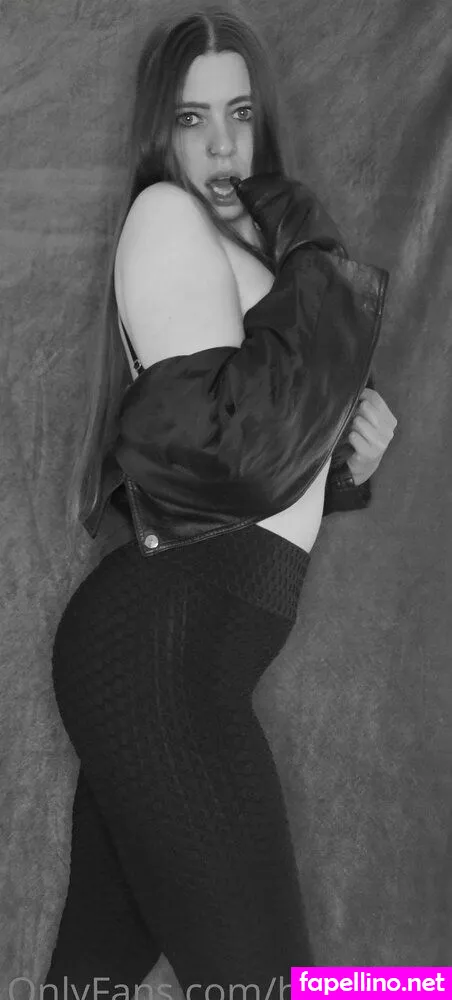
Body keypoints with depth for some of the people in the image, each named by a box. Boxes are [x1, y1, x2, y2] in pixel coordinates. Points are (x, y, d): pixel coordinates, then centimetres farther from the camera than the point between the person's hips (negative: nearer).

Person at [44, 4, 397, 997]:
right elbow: (223, 444, -18)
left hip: (171, 654, 9)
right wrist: (334, 282, -8)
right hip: (166, 651, -9)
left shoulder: (244, 249, 24)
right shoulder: (165, 216, -4)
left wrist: (348, 457, 7)